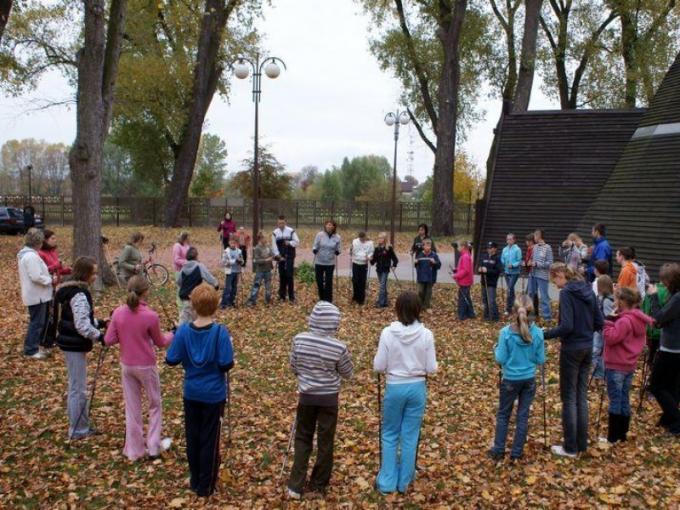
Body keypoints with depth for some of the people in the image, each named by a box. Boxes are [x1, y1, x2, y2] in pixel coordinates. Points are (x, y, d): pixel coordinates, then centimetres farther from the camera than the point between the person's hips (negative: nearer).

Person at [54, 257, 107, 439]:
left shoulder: (68, 289, 9)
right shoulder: (79, 294, -23)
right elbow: (82, 326, -28)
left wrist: (99, 323, 9)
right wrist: (100, 337, -19)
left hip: (69, 342, 11)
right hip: (75, 345, -11)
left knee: (75, 385, 20)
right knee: (79, 388, 1)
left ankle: (78, 425, 32)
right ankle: (78, 430, 12)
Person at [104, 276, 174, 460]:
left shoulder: (118, 313, -9)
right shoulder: (151, 316, -19)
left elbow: (108, 341, -3)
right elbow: (161, 342, -4)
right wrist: (174, 334, 14)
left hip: (126, 366, 4)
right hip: (146, 366, -4)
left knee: (131, 408, 14)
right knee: (155, 405, 16)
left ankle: (134, 450, 22)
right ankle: (154, 446, 21)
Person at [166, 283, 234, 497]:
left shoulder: (183, 331, -10)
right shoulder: (220, 332, -19)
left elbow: (171, 360, -5)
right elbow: (226, 365, -19)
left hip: (191, 393, 3)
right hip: (214, 394, -3)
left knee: (192, 437, 17)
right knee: (209, 439, 10)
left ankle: (195, 481, 31)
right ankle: (205, 486, 21)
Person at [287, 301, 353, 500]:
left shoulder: (299, 340, -13)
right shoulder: (339, 347, -18)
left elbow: (293, 367, 0)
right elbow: (348, 374, -3)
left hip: (306, 396, 2)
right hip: (329, 398, -2)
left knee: (302, 439, 17)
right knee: (325, 441, 14)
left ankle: (295, 486, 14)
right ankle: (318, 484, 27)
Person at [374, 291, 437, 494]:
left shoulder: (388, 333, -15)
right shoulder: (426, 334, -11)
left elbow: (378, 367, -11)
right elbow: (431, 368, -7)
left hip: (394, 387, -1)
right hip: (417, 387, 1)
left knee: (390, 435, 16)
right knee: (410, 436, 14)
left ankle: (387, 482, 21)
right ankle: (404, 481, 26)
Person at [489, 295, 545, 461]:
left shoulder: (506, 332, -17)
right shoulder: (538, 333, -10)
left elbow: (500, 359, -13)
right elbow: (541, 360, -4)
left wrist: (496, 349, 6)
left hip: (510, 380, -2)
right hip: (529, 380, 2)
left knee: (503, 415, 14)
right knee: (523, 415, 12)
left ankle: (499, 450, 18)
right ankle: (517, 452, 19)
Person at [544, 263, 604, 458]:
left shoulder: (566, 293, -16)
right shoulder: (588, 290, 8)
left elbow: (566, 326, -23)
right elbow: (599, 323, 9)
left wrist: (544, 335, -14)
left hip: (572, 349, -7)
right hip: (587, 348, 7)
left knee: (569, 397, 3)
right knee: (582, 395, 16)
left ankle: (570, 447, 10)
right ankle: (582, 443, 24)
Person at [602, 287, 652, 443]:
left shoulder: (624, 320, -21)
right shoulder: (639, 320, 10)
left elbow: (611, 338, -23)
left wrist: (607, 324, -12)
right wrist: (614, 322, 6)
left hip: (616, 366, -9)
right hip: (630, 366, 9)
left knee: (615, 401, -2)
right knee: (624, 400, 13)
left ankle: (613, 437, 4)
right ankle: (622, 434, 20)